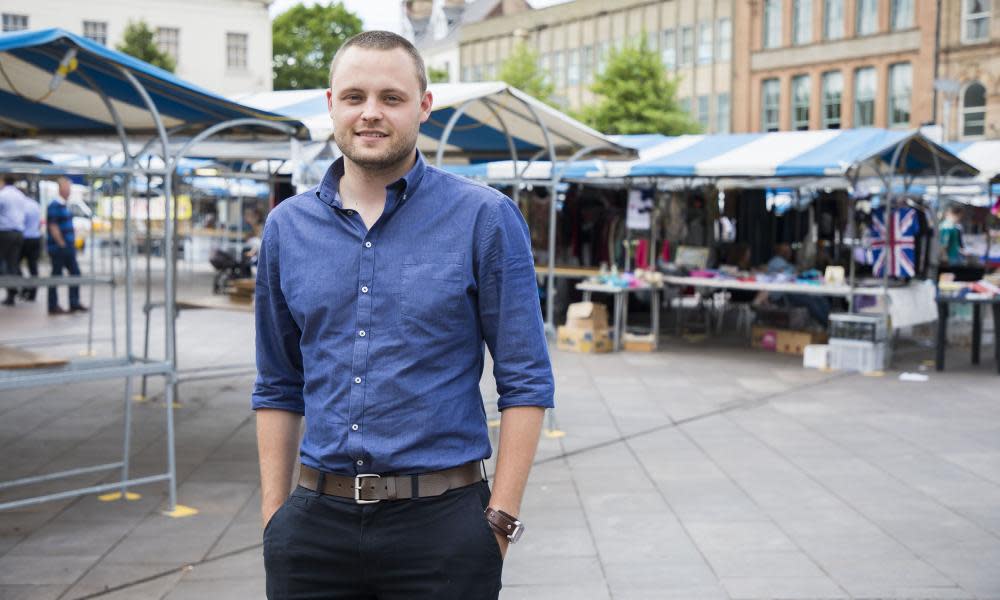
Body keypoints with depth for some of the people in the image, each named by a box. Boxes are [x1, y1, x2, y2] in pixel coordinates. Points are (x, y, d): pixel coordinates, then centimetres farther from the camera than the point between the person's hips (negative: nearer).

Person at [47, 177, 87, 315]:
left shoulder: (66, 204, 13)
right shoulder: (54, 205, -15)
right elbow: (53, 227, -19)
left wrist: (72, 243, 14)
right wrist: (62, 244, -16)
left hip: (68, 247, 9)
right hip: (58, 247, -9)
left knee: (75, 272, 10)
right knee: (56, 276, -1)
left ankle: (74, 303, 16)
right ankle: (53, 306, 7)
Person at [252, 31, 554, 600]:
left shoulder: (484, 217, -6)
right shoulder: (287, 226, 6)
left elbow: (527, 382, -5)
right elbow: (278, 387, 12)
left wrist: (500, 520, -9)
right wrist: (273, 512, 8)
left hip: (440, 517, -3)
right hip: (316, 520, 3)